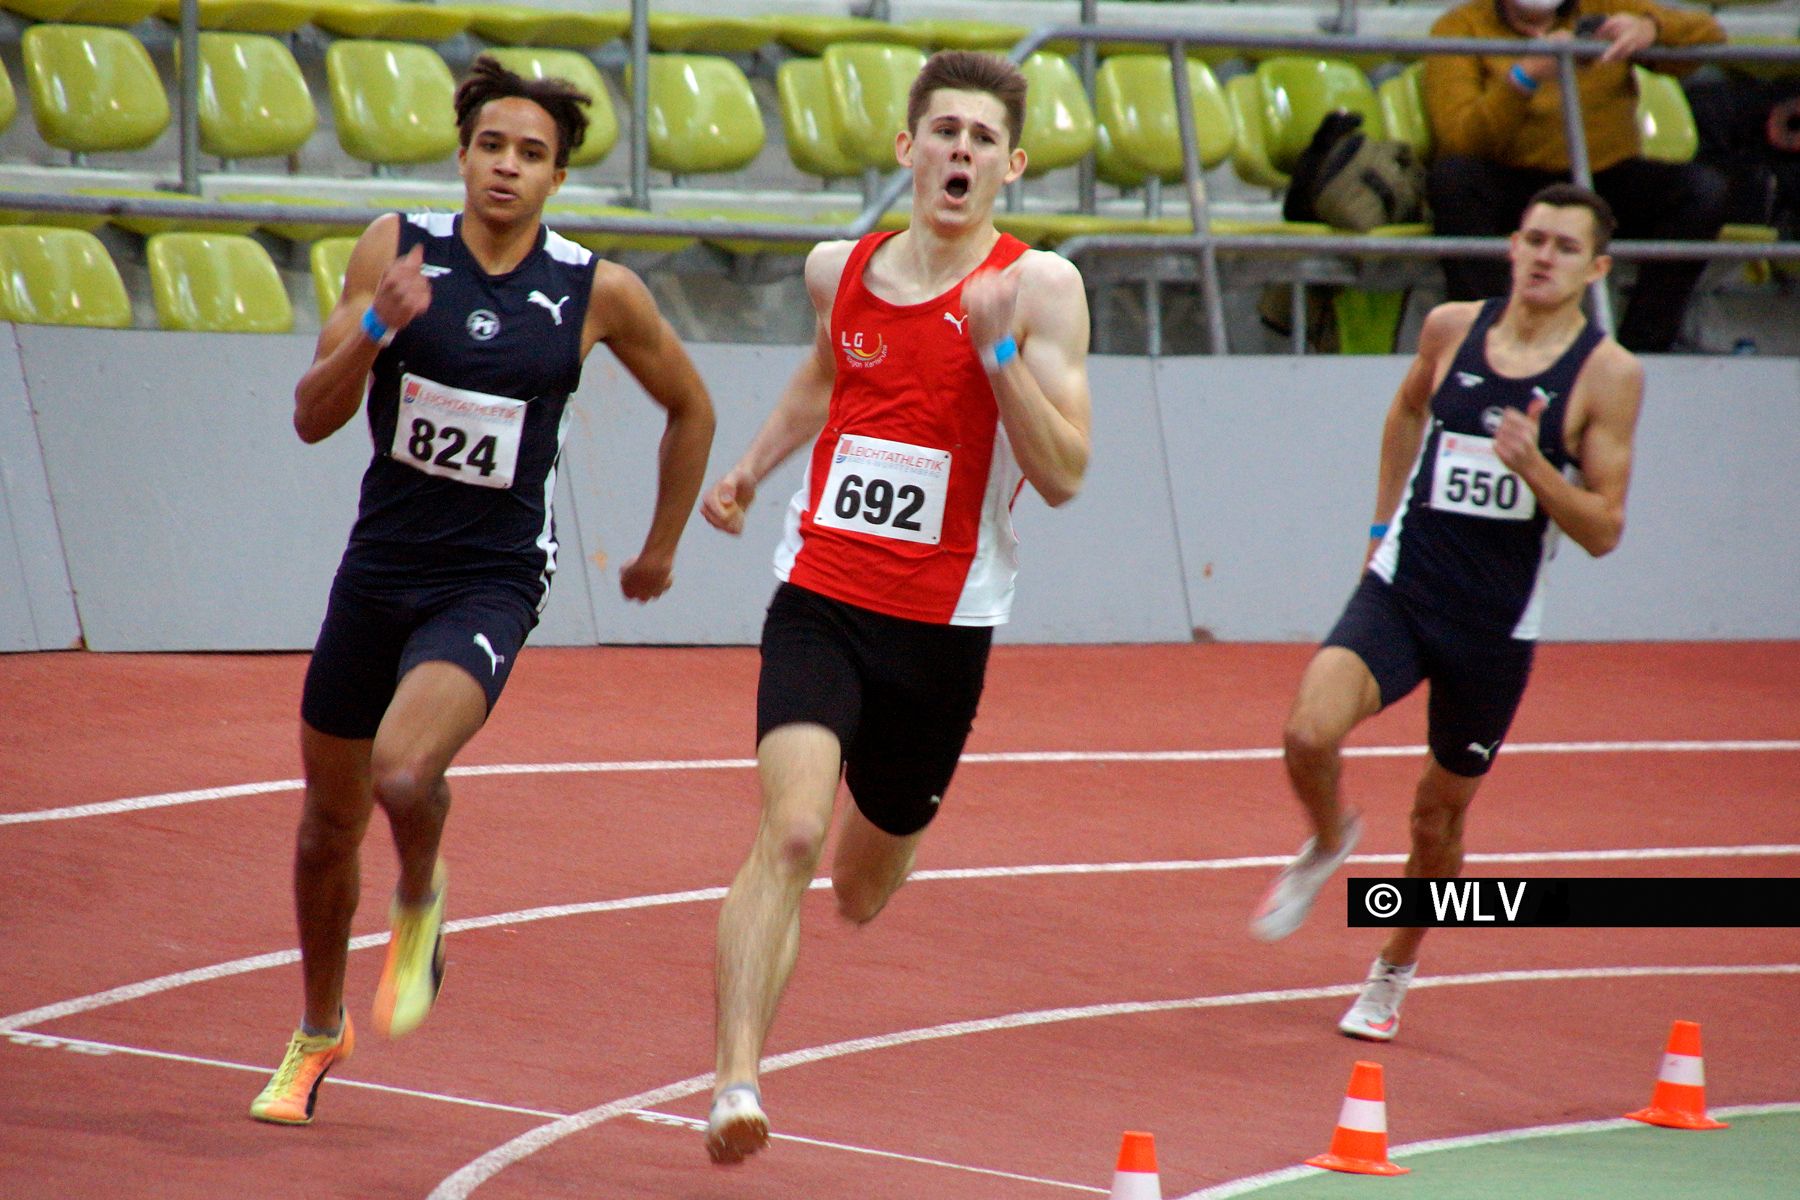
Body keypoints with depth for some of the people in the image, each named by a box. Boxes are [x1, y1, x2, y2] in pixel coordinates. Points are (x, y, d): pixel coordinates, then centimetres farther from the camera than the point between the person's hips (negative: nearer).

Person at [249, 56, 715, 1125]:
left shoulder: (599, 294, -6)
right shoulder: (397, 247, -4)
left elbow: (690, 406, 12)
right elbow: (313, 418, -7)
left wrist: (663, 546, 16)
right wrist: (375, 328, -24)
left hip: (490, 585, -3)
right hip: (377, 570, 3)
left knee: (404, 777, -30)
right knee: (329, 826, 14)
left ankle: (421, 907, 5)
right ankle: (319, 1035, 39)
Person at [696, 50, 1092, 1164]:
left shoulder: (1041, 286, -8)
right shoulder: (841, 269, 5)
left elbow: (1063, 475, -15)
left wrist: (1000, 349, -24)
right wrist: (752, 465, 27)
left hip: (943, 627, -1)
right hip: (820, 600, 1)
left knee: (863, 885, 18)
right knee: (791, 832, -22)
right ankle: (737, 1082, -25)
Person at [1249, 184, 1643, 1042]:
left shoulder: (1609, 375, -8)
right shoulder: (1451, 328, 1)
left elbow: (1603, 531, -8)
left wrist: (1532, 466, -24)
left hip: (1496, 625, -1)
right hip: (1401, 587, 1)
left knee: (1440, 812, 12)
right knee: (1310, 731, -24)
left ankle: (1394, 974, 37)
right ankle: (1328, 843, 11)